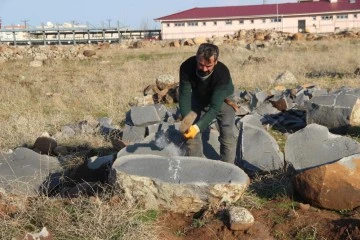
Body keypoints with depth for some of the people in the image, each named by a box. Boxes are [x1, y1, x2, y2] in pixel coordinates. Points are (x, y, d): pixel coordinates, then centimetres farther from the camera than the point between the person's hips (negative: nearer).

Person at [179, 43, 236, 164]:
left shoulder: (222, 73, -40)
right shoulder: (187, 67, -33)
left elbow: (215, 106, -41)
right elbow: (184, 95, -30)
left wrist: (198, 127, -51)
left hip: (221, 99, -3)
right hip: (198, 98, 3)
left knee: (227, 135, -15)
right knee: (190, 133, -4)